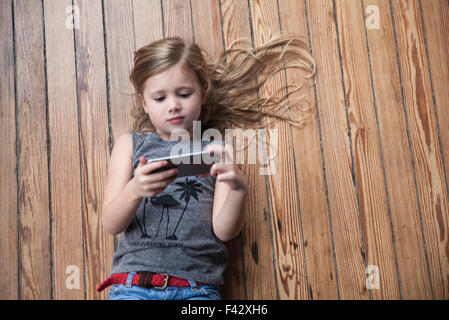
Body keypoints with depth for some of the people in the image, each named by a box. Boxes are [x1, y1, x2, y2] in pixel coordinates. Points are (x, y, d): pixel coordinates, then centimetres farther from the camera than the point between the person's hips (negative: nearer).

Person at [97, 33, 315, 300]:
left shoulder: (216, 152, 13)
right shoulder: (130, 144, 14)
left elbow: (224, 231, 2)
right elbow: (111, 225, 5)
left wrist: (239, 189, -17)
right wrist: (134, 191, -16)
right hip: (134, 281, 0)